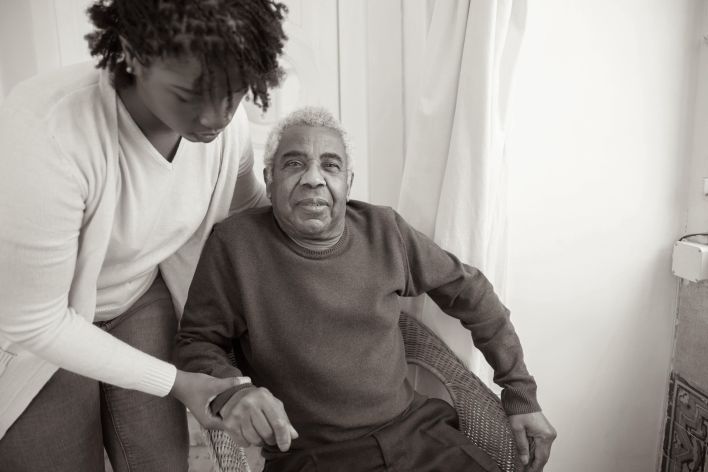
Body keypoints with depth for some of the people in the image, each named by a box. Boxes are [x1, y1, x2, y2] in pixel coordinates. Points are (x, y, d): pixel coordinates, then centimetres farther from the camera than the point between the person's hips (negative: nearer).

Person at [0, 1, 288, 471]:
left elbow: (249, 200, 4)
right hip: (38, 328, -3)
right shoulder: (46, 136, -37)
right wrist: (176, 383, -22)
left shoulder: (227, 122, -21)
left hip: (142, 299, 4)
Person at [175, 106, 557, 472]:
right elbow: (195, 343, 0)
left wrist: (521, 392, 13)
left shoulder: (384, 230, 0)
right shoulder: (235, 243, -9)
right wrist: (228, 392, -23)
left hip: (417, 433, 2)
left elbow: (469, 292, 10)